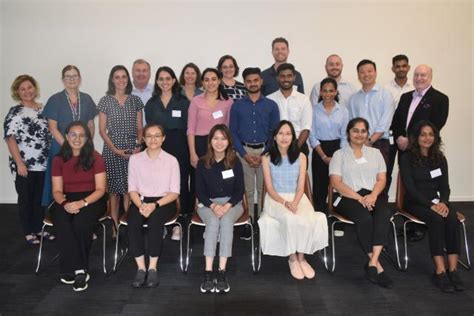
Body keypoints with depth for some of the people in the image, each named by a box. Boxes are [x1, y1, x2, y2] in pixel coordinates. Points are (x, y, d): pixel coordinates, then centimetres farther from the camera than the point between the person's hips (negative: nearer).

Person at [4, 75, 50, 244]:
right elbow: (10, 138, -10)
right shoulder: (15, 112, -5)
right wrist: (19, 162, -16)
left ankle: (39, 228, 26)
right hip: (24, 165, -4)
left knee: (41, 197, 12)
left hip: (44, 164, 4)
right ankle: (28, 232, 19)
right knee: (26, 198, 7)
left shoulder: (44, 109, 9)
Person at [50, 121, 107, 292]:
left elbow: (100, 189, -6)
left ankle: (73, 269, -15)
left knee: (81, 222, -33)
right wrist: (64, 203, -18)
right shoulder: (59, 160, 7)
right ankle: (79, 270, -22)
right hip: (67, 200, 3)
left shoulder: (95, 158, -2)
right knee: (62, 223, -30)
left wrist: (83, 203, -22)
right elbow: (57, 190, 4)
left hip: (92, 200, -2)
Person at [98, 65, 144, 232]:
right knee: (114, 187, 2)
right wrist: (115, 149, -9)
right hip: (112, 150, -1)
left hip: (133, 150, 1)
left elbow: (140, 127, 9)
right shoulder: (105, 101, 3)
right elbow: (102, 130, 1)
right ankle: (114, 225, 10)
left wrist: (138, 146, -6)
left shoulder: (135, 100, 8)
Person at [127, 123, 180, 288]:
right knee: (133, 222, -29)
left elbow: (175, 192, -3)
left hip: (164, 202, -2)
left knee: (155, 220, -33)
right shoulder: (135, 159, 6)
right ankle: (141, 268, -20)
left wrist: (155, 205, -18)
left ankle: (152, 268, -22)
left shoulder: (171, 160, 0)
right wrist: (140, 205, -16)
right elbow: (132, 188, 4)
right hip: (141, 201, 2)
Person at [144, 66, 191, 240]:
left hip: (179, 149, -2)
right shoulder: (151, 103, 12)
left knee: (179, 184, -1)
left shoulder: (183, 102, 5)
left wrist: (190, 152, -5)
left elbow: (188, 128, 2)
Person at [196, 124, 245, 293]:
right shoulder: (202, 163, 0)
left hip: (232, 203, 0)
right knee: (213, 222, -32)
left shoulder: (235, 162, 0)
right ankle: (208, 272, -34)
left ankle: (222, 271, -33)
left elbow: (240, 189, -2)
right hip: (207, 204, 0)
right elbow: (199, 191, -1)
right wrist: (213, 206, -19)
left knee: (226, 221, -33)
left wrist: (227, 205, -19)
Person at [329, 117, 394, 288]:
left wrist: (373, 195, -11)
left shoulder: (375, 153, 21)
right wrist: (359, 197, -15)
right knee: (365, 218, -33)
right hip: (349, 197, -3)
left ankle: (373, 263, -32)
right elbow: (336, 183, -3)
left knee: (384, 215, -31)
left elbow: (381, 179, 11)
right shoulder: (339, 154, 9)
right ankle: (378, 265, -21)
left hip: (373, 195, 3)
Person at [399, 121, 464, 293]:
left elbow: (445, 186, 7)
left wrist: (443, 202, -15)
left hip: (437, 201, 4)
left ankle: (453, 269, -28)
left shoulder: (440, 158, 12)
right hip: (415, 203, -4)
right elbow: (410, 188, -9)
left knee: (452, 219, -28)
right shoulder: (407, 158, -2)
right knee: (436, 218, -33)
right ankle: (440, 271, -32)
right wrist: (431, 205, -20)